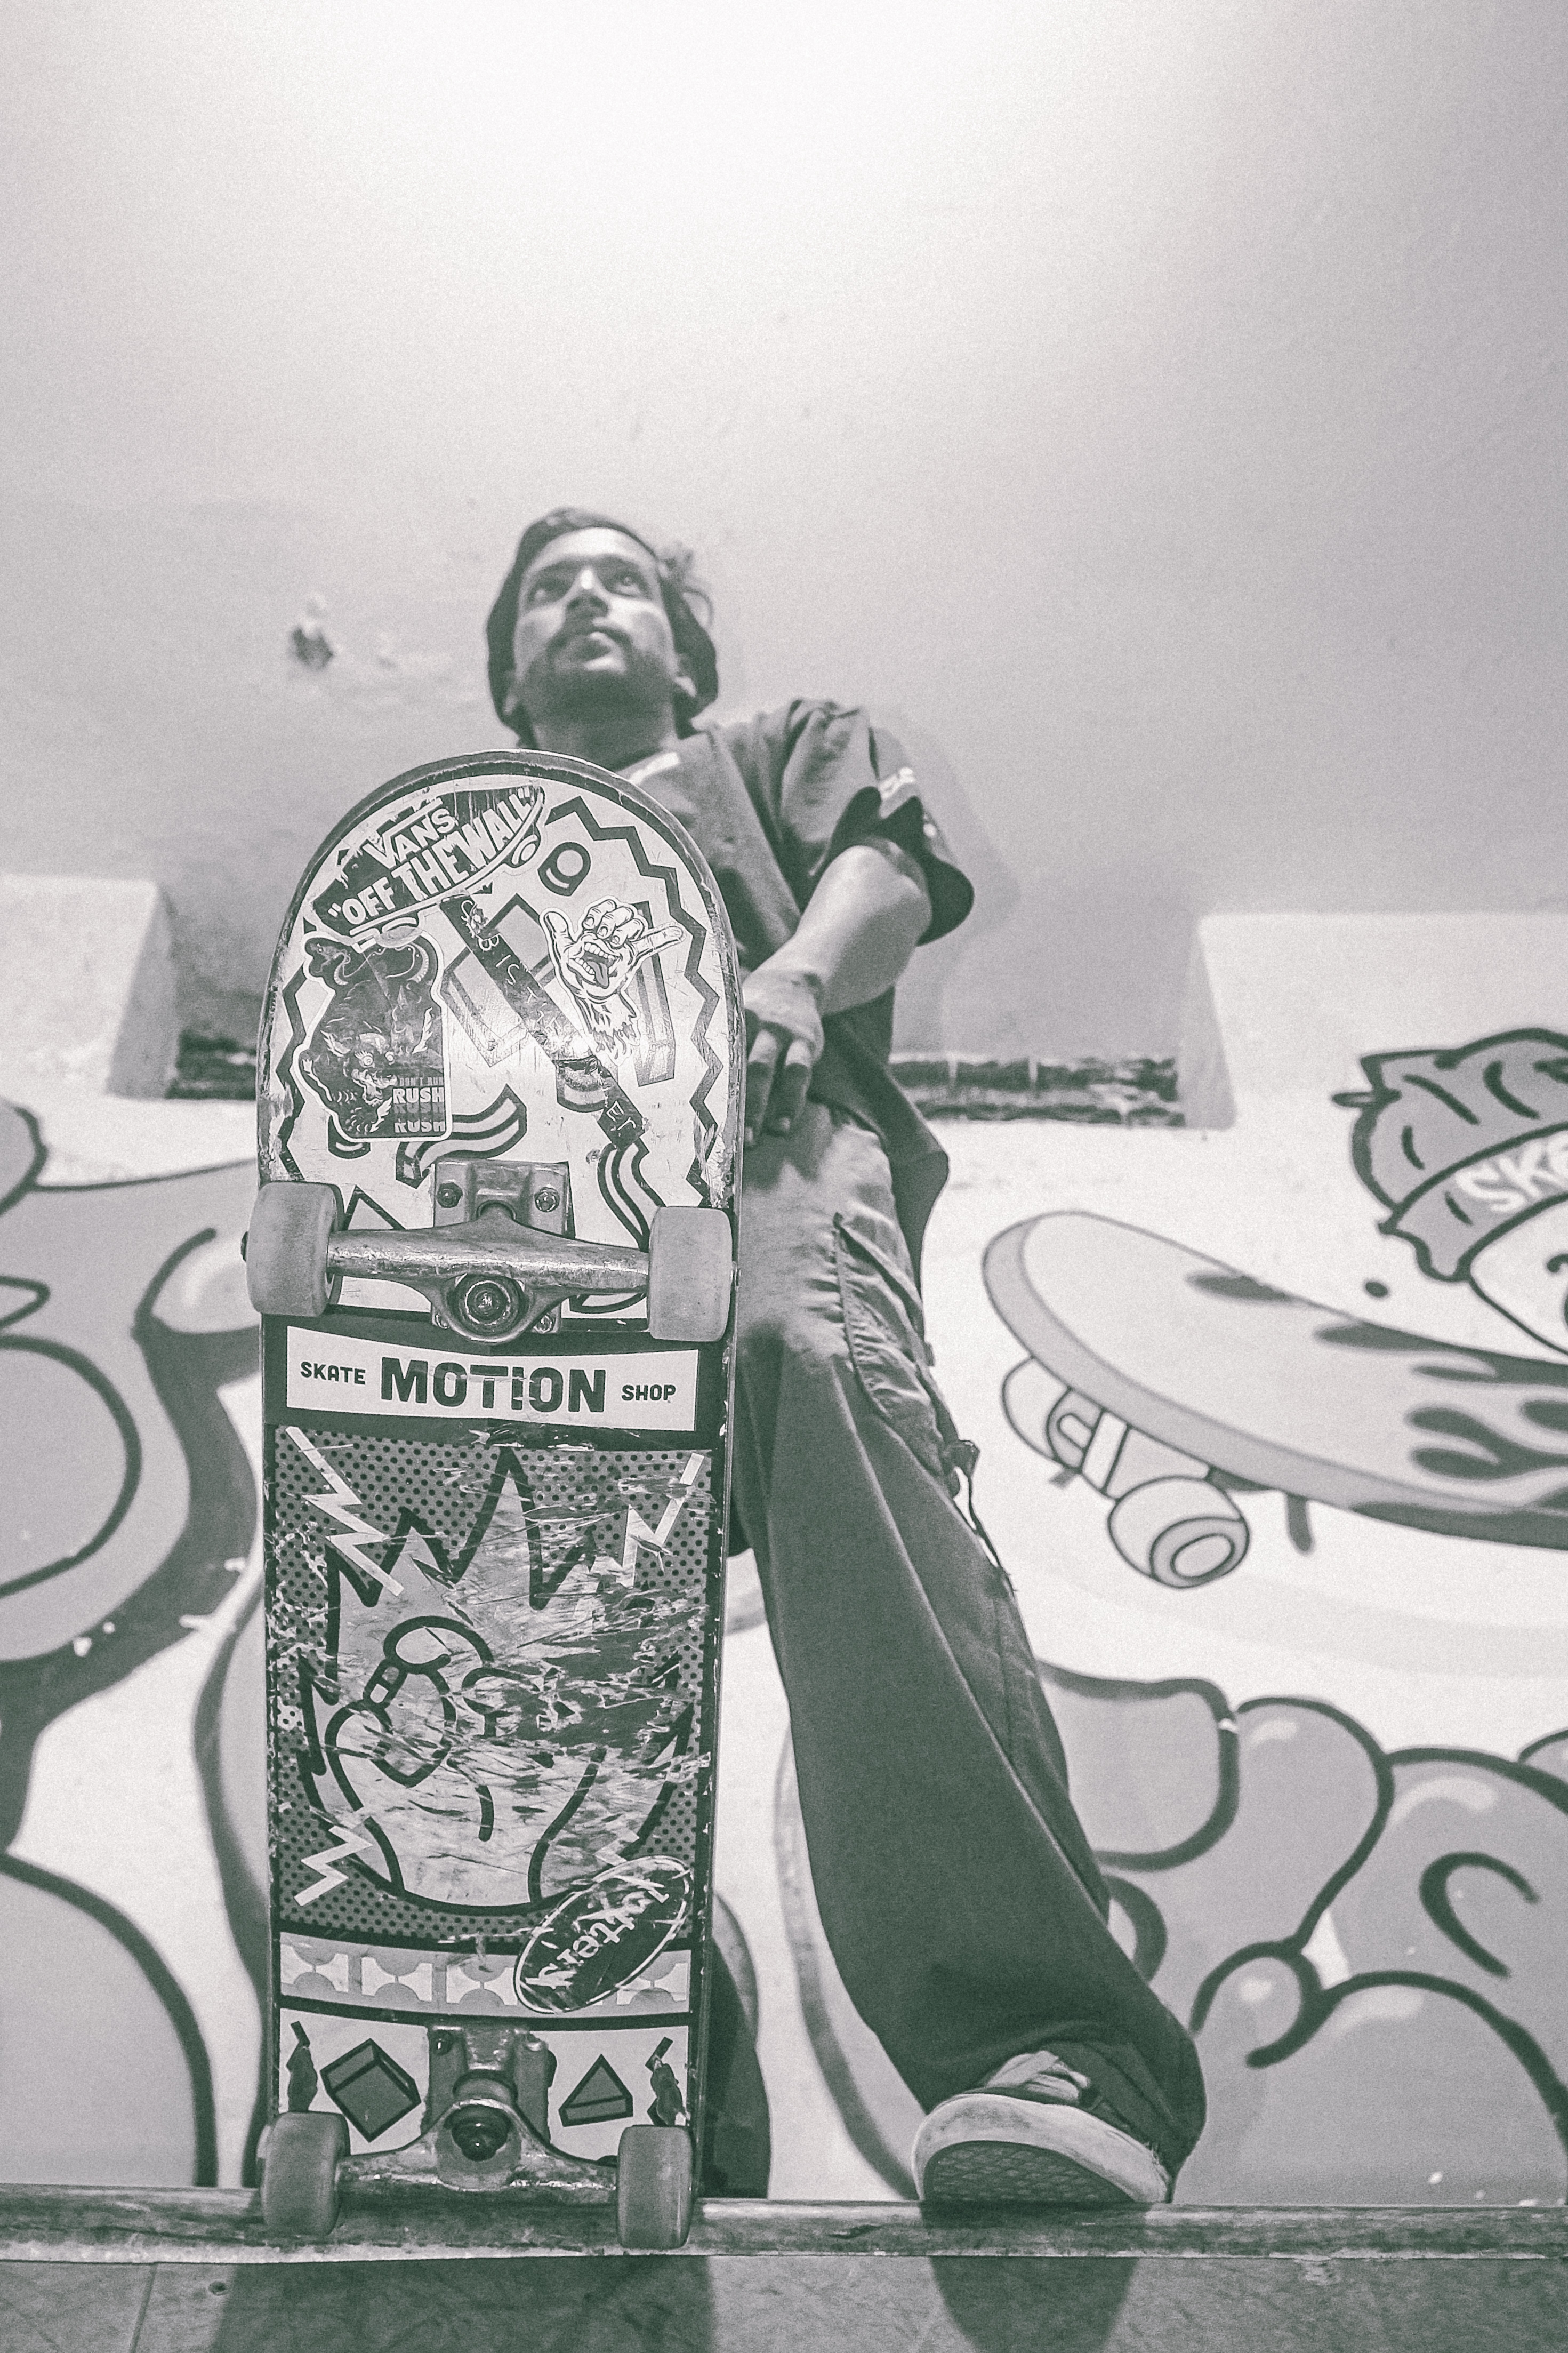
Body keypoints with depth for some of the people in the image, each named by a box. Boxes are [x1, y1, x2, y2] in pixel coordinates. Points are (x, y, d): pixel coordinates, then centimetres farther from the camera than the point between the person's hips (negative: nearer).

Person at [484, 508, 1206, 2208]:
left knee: (818, 1357, -38)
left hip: (760, 1130, -3)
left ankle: (1048, 2048, -51)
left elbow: (899, 866, 18)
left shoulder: (786, 750, 39)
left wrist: (791, 976, -6)